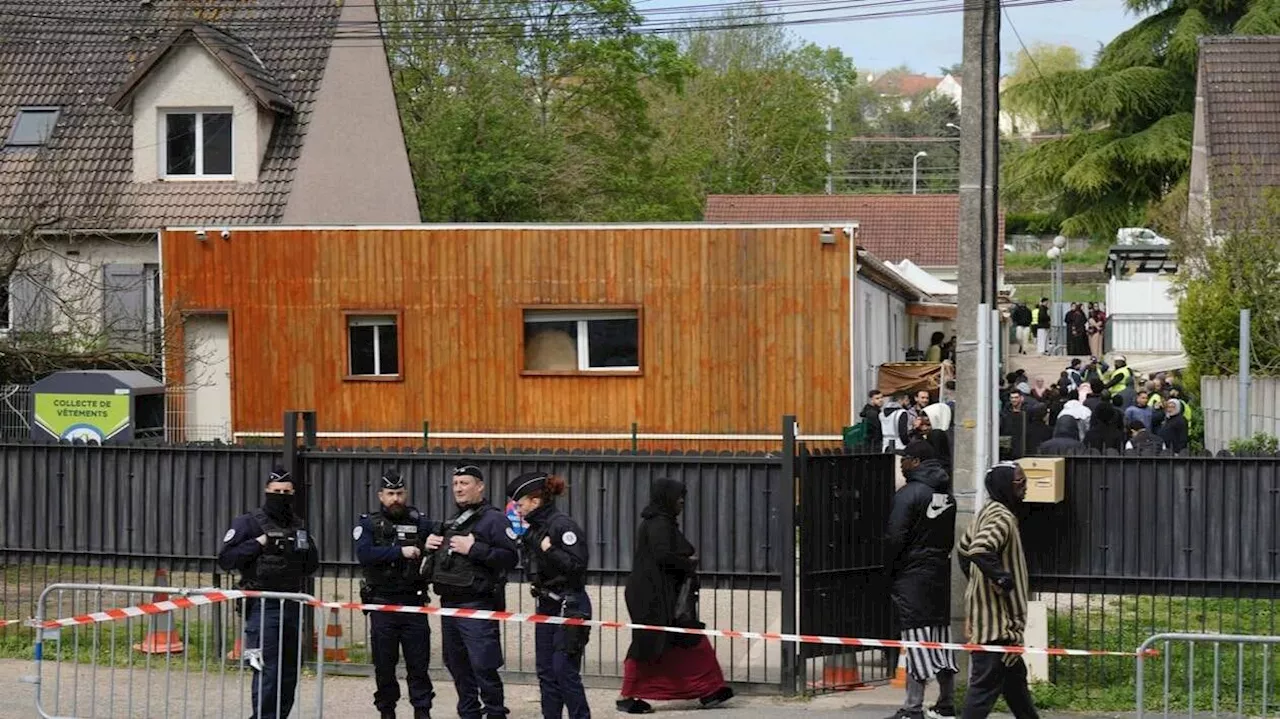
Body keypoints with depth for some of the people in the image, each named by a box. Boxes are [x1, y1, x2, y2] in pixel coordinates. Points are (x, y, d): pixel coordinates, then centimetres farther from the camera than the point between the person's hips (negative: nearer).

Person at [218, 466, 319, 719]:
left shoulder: (298, 526, 15)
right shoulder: (248, 523, -2)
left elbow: (312, 565, 20)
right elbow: (225, 558, -9)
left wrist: (305, 547, -1)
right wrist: (259, 543, -15)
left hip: (292, 606, 6)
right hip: (263, 606, -6)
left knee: (289, 671, 10)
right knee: (268, 670, -13)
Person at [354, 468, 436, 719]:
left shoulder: (420, 523, 8)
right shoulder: (369, 524, 2)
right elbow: (364, 554, -15)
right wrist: (400, 552, -21)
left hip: (413, 603, 1)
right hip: (382, 604, -1)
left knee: (419, 663, -1)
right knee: (384, 665, 6)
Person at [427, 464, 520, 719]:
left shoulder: (494, 519, -6)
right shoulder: (453, 521, 19)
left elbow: (511, 557, -17)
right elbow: (442, 559, 32)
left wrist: (474, 549, -22)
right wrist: (430, 546, 10)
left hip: (476, 606, -8)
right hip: (449, 602, 8)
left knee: (483, 667, -11)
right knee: (457, 665, 13)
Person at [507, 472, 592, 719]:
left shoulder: (562, 525, -15)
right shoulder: (535, 528, 10)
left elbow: (577, 564, -21)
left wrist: (548, 549, -25)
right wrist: (521, 541, 8)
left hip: (569, 606, -9)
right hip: (546, 605, 9)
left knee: (565, 671, -9)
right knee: (546, 671, 10)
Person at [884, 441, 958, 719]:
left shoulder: (909, 494, -13)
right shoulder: (947, 495, 10)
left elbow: (895, 538, -15)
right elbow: (951, 537, 14)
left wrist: (885, 571, -5)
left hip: (912, 574, -7)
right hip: (941, 572, 7)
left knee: (917, 640, -7)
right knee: (942, 638, 11)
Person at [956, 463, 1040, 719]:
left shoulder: (988, 512, 14)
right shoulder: (1002, 517, -18)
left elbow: (964, 547, 26)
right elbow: (979, 550, -34)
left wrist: (975, 578, 25)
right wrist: (1002, 577, -25)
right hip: (996, 619, -11)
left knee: (1014, 675, 21)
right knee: (986, 682, -9)